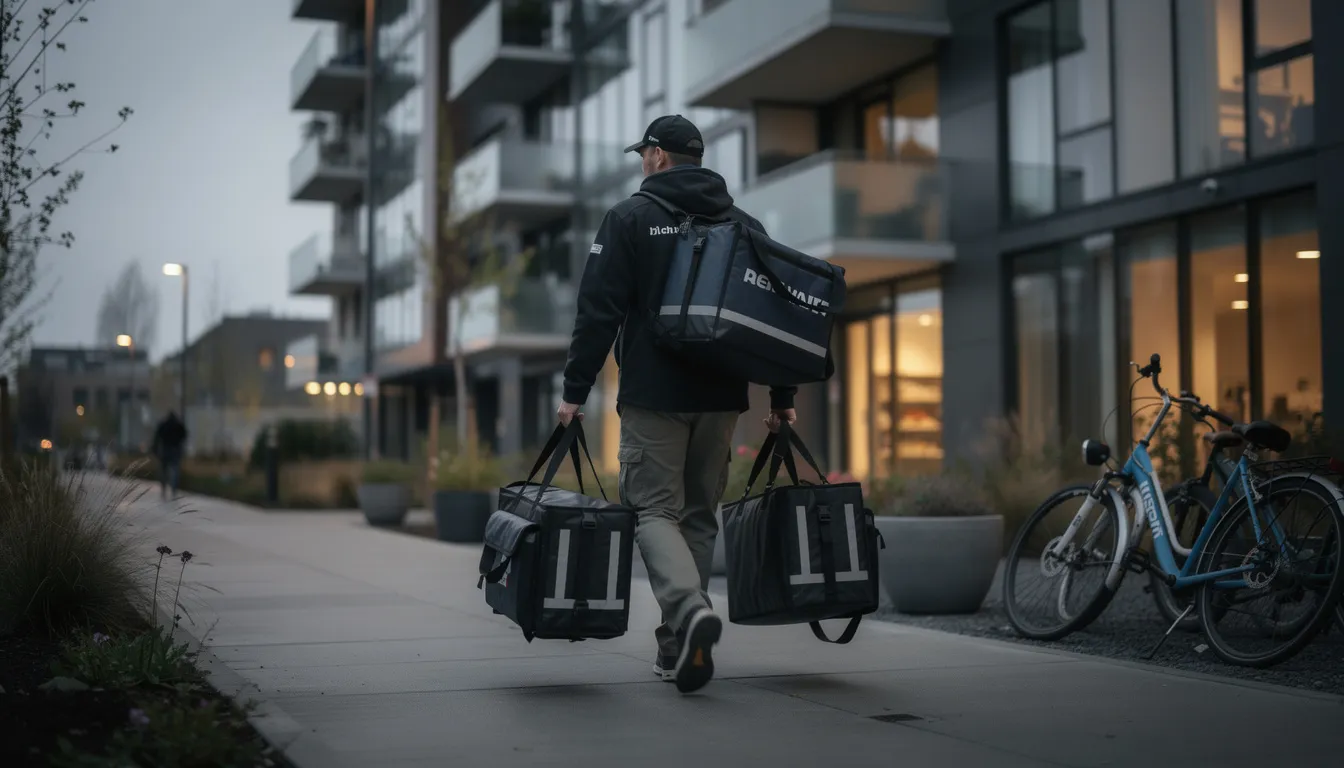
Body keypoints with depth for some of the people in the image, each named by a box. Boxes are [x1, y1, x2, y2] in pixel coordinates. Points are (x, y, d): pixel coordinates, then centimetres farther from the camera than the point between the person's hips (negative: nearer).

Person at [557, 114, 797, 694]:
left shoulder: (630, 217, -1)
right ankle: (678, 646, 15)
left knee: (654, 507, -1)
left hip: (654, 395, -4)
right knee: (700, 514, 13)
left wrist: (575, 390, -5)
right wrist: (782, 396, 15)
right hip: (722, 396, 5)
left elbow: (599, 311, -8)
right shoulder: (743, 224, 12)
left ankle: (689, 608, -27)